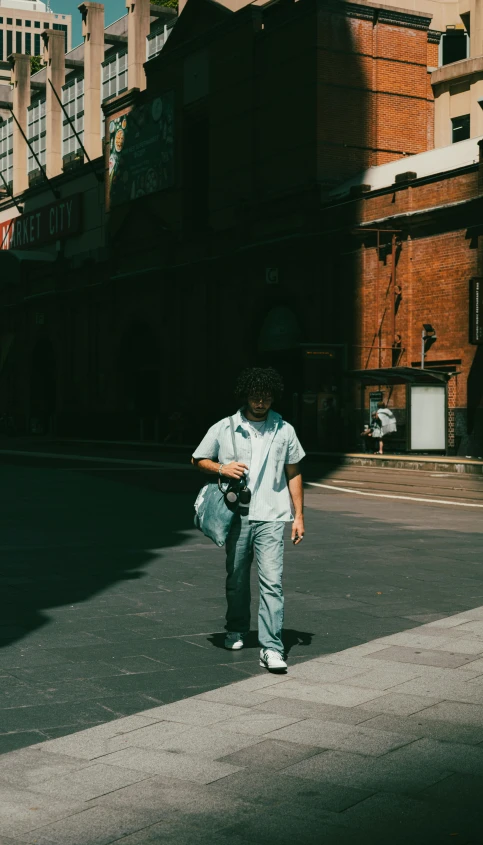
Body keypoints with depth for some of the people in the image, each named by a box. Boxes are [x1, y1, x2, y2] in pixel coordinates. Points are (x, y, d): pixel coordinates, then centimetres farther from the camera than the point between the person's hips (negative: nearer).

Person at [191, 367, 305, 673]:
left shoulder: (284, 430, 6)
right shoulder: (224, 428, 4)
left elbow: (293, 474, 10)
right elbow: (198, 459, 13)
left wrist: (299, 515, 6)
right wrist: (222, 468, -8)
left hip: (271, 516, -1)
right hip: (237, 515, 1)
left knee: (272, 581, -11)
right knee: (237, 579, 15)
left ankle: (271, 648, -11)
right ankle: (237, 630, 37)